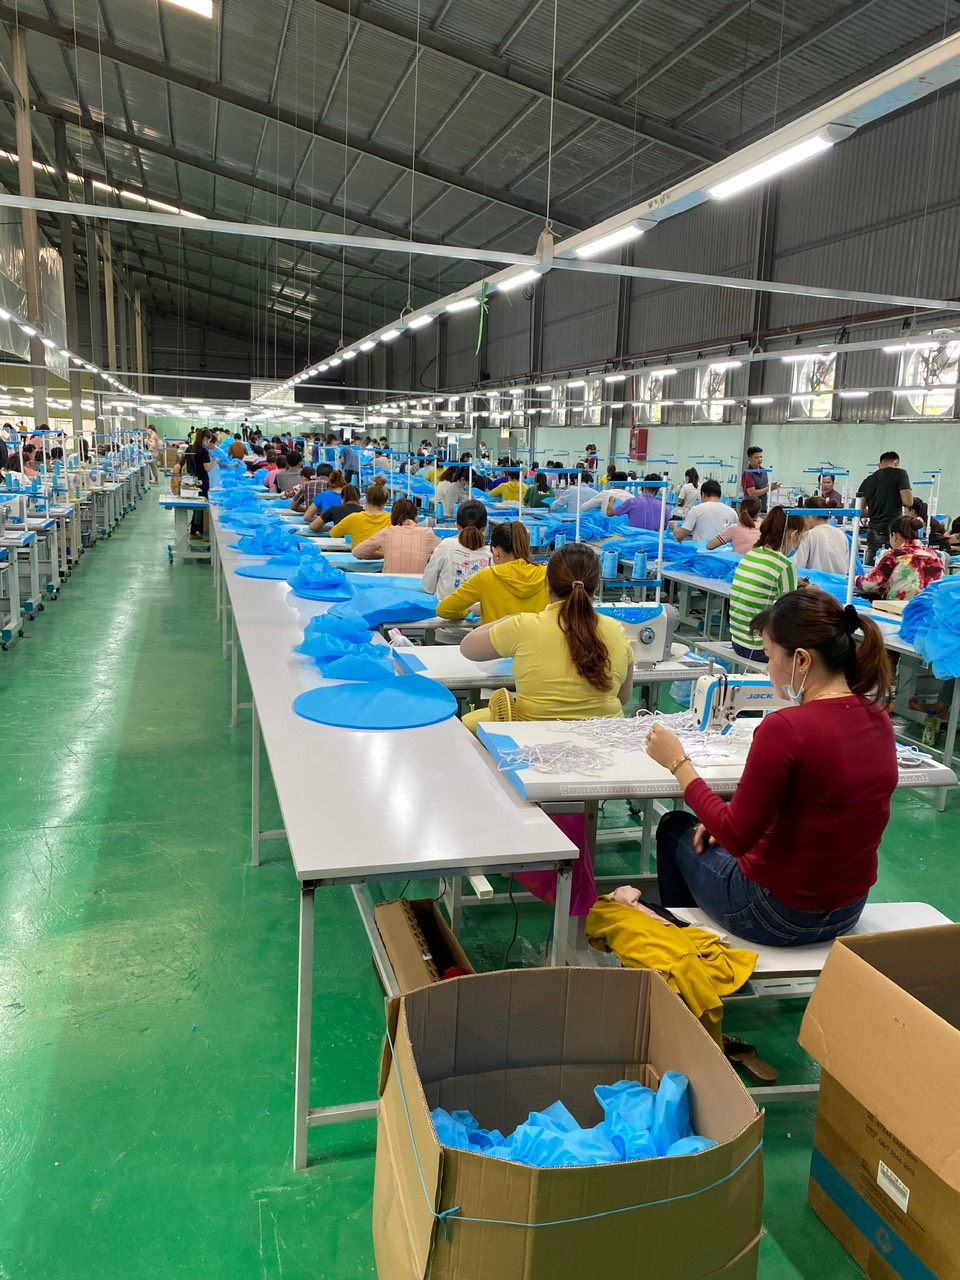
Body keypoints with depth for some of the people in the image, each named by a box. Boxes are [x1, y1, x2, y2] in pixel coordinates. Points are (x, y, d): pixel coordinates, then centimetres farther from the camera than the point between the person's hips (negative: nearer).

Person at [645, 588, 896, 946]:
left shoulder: (785, 729, -29)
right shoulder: (877, 719, -4)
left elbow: (737, 838, -20)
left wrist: (678, 763, -11)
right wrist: (731, 813, 10)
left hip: (779, 915, -7)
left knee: (674, 828, 21)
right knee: (711, 830, 31)